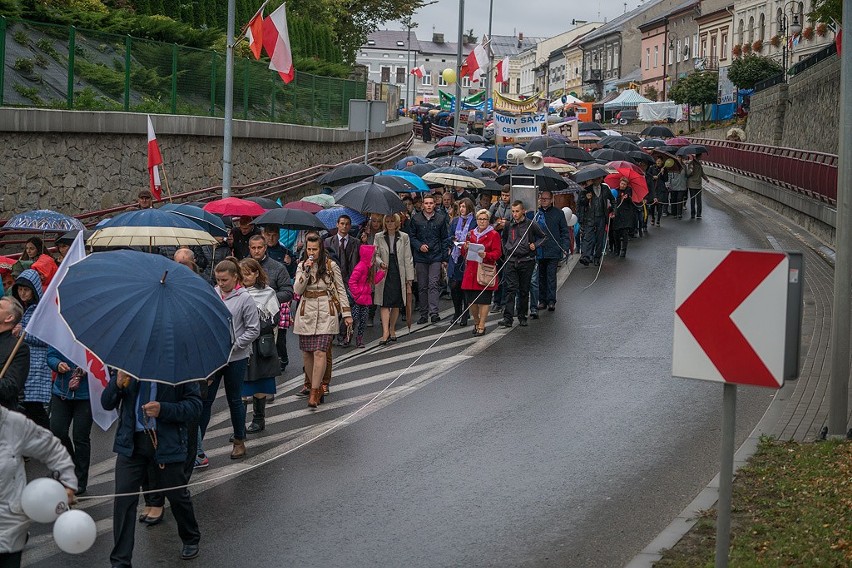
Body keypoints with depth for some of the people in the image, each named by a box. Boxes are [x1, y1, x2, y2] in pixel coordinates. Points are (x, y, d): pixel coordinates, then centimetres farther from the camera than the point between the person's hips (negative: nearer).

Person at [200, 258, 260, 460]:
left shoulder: (244, 298, -8)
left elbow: (253, 329, -6)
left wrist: (233, 345, -13)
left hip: (236, 358, -3)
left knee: (234, 400, 10)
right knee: (205, 399, 2)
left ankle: (239, 441, 25)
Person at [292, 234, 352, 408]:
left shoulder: (331, 266, 1)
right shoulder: (302, 266, 8)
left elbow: (341, 290, 6)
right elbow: (297, 290, -2)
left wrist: (347, 313, 3)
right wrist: (306, 271, -13)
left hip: (325, 314, -3)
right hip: (306, 313, 3)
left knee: (319, 352, -14)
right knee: (306, 353, 4)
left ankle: (314, 392, -12)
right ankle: (316, 387, 20)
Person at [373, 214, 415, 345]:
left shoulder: (404, 237, 3)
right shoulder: (379, 237, 4)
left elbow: (408, 259, 4)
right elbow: (375, 254, 7)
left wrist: (409, 279, 1)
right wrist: (380, 262, -17)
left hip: (398, 274, 1)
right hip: (384, 274, -1)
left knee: (396, 304, 8)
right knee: (385, 304, -9)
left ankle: (392, 330, 24)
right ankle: (385, 333, -14)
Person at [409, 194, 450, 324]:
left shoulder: (441, 218, 5)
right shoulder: (416, 219, 5)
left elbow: (445, 239, 8)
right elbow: (412, 237, 10)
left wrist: (444, 258, 3)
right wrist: (419, 246, -10)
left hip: (436, 257, -1)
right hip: (420, 258, 1)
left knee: (434, 285, -12)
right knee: (422, 287, 6)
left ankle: (434, 312, -17)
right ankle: (423, 314, 12)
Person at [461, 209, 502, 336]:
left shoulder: (494, 235, 2)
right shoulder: (471, 234, 16)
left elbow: (497, 253, -6)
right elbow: (464, 253, 20)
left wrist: (486, 255, -23)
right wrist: (465, 248, -3)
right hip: (471, 271, 4)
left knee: (484, 300, -6)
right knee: (471, 300, 2)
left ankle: (481, 326, -1)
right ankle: (476, 323, 23)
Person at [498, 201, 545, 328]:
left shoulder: (531, 225, -3)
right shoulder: (509, 226, 7)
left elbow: (543, 237, 9)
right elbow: (504, 239, 26)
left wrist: (535, 245, -6)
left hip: (526, 261, -1)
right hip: (511, 260, 1)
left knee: (524, 290, 7)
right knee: (510, 289, -8)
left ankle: (522, 317, 18)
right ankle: (508, 318, -12)